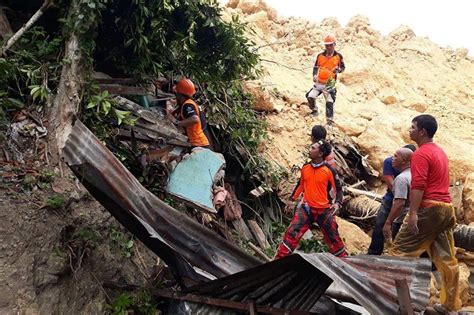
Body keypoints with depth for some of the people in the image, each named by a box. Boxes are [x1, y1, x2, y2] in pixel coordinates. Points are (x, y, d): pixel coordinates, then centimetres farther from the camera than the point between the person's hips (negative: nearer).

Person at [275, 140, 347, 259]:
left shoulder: (329, 171, -10)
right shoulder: (305, 168, 2)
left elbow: (338, 188, -1)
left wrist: (337, 203, -15)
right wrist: (292, 199, 19)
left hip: (324, 210, -2)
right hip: (306, 208, 2)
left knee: (333, 238, 11)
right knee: (291, 233, -9)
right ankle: (279, 260, -4)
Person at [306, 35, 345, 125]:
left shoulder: (338, 56, 0)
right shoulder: (320, 56, 4)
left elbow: (343, 67, 9)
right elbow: (315, 67, 10)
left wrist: (338, 69, -15)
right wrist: (314, 76, -9)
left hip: (330, 83, -2)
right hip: (319, 81, 2)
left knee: (330, 102, -5)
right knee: (310, 96, -14)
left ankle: (330, 121, 6)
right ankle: (314, 110, 14)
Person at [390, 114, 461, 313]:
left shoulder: (421, 154, -11)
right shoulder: (440, 152, 20)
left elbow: (418, 185, -21)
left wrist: (413, 212, -25)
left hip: (428, 208, -10)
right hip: (445, 208, 10)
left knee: (401, 251, -2)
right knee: (446, 259, 11)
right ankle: (450, 306, 18)